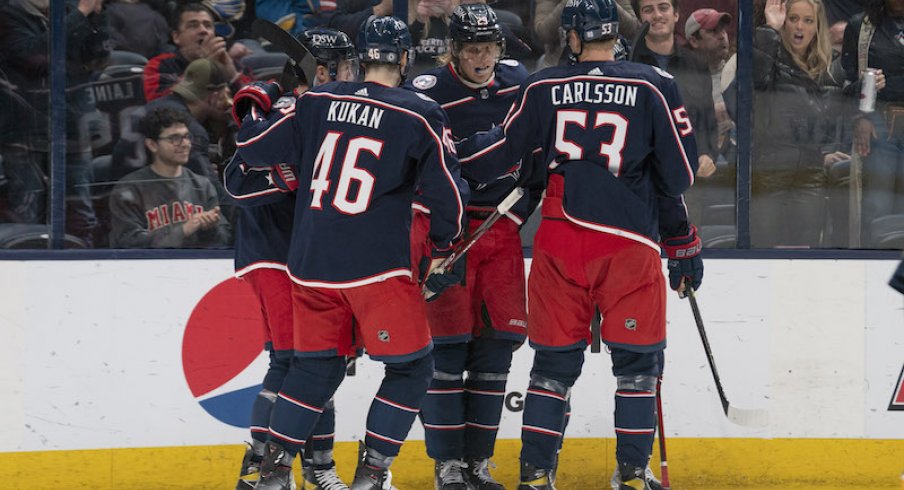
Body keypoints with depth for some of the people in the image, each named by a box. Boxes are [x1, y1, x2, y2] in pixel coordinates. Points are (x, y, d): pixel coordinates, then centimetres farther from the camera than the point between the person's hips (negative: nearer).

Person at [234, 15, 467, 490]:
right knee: (410, 366, 7)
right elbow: (446, 189, -3)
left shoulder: (316, 102, 4)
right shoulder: (419, 115, -5)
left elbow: (256, 148, 10)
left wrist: (249, 109, 31)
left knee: (317, 365, 19)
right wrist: (443, 249, 14)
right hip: (377, 268, -5)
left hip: (311, 265, 5)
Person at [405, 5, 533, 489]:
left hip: (502, 229, 5)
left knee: (498, 338, 4)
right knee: (448, 341, -6)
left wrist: (522, 208, 14)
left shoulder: (517, 81, 5)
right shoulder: (428, 93, -13)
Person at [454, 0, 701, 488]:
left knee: (555, 358, 11)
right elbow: (681, 168, -1)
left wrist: (456, 150, 34)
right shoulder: (653, 87, -4)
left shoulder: (542, 87, 2)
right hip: (629, 239, -2)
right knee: (637, 359, 8)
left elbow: (506, 145, 15)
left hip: (560, 241, 2)